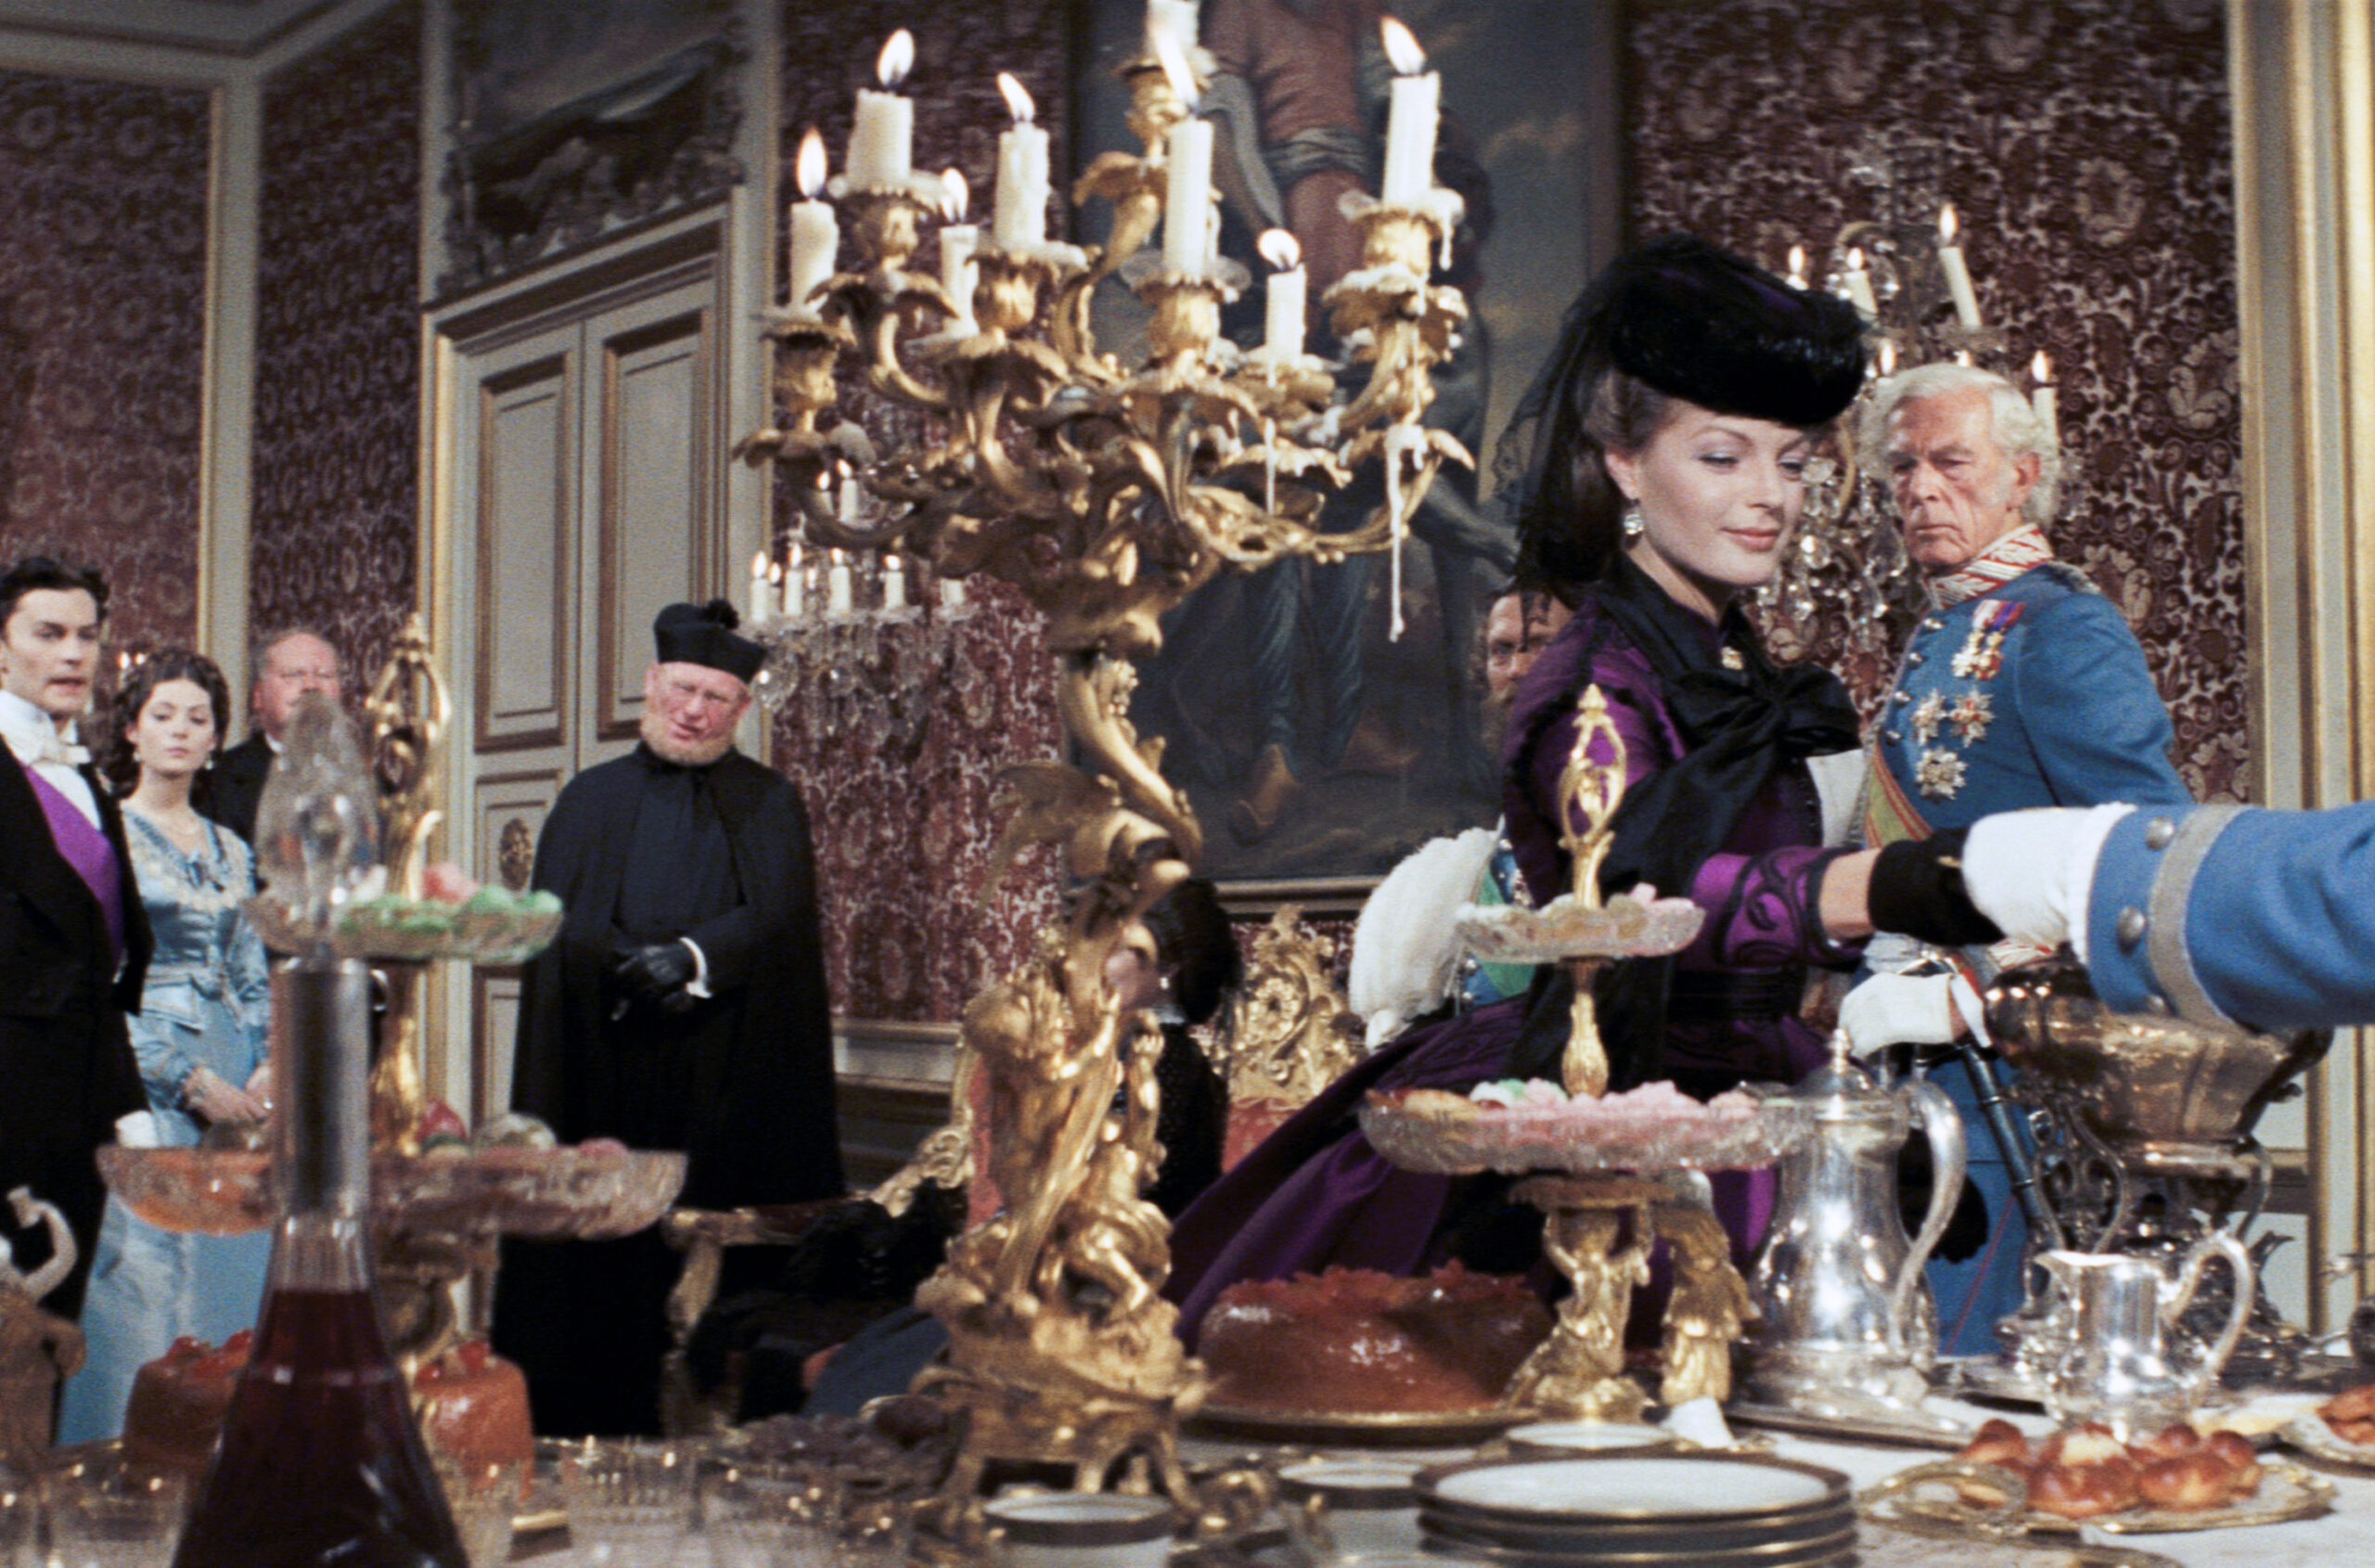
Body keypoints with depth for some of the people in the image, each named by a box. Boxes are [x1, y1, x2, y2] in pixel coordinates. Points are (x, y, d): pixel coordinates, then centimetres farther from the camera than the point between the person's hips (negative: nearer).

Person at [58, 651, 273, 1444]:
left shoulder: (230, 851, 16)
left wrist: (271, 1067, 0)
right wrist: (190, 1080, -13)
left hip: (237, 1086, 6)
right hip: (146, 1080, -5)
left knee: (236, 1273, 4)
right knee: (146, 1273, -8)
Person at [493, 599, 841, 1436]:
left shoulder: (767, 805, 12)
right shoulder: (593, 799, 15)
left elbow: (776, 917, -3)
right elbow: (558, 924, 3)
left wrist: (691, 957, -21)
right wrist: (635, 969, -16)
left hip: (727, 1078, -1)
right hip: (611, 1076, 1)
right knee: (609, 1247, -3)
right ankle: (605, 1422, 2)